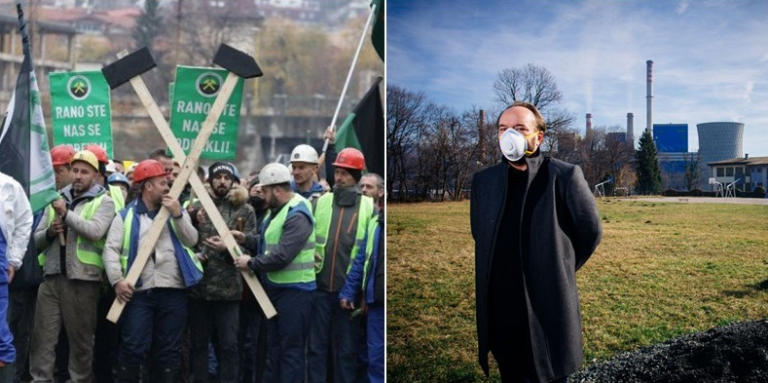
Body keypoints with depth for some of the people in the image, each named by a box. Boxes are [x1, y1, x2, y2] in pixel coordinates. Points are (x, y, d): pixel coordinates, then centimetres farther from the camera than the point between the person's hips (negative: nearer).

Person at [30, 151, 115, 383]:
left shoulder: (103, 201, 2)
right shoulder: (57, 199, 16)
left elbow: (95, 231, -17)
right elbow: (37, 239, 16)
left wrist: (67, 214, -15)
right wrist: (49, 232, -5)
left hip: (82, 279, -4)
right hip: (52, 277, 4)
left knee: (81, 338, 4)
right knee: (43, 336, 4)